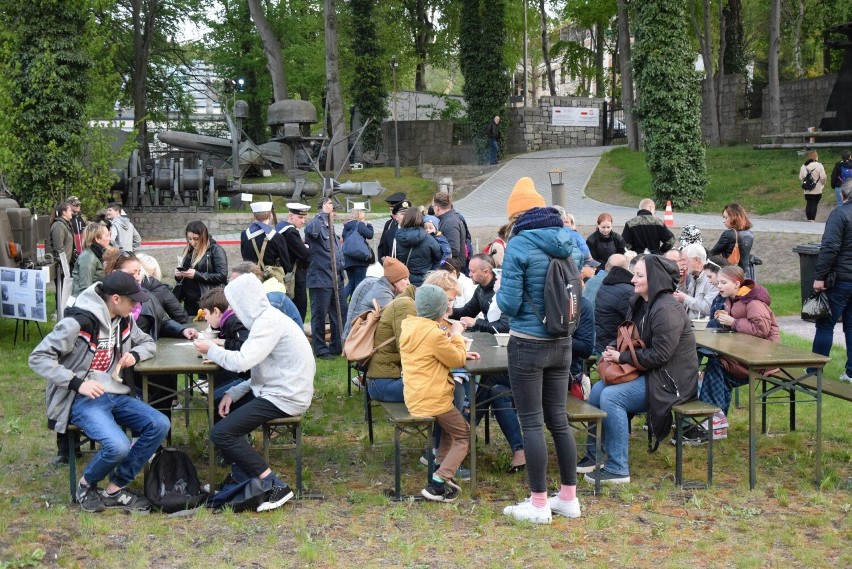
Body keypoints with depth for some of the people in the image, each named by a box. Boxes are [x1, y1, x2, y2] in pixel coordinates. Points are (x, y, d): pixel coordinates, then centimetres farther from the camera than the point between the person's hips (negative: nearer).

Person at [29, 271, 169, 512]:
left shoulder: (124, 321, 7)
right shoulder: (78, 321, -17)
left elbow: (148, 343, 24)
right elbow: (38, 358, -16)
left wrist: (134, 354, 0)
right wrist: (77, 383, -25)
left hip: (116, 395, 8)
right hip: (82, 400, -8)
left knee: (160, 425, -15)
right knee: (118, 446, -31)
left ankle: (115, 489, -3)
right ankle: (86, 485, 3)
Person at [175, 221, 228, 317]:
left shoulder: (215, 250, -5)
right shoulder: (188, 251, 15)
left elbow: (222, 276, -15)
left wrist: (197, 275, -20)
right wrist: (179, 275, 1)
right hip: (189, 303, 6)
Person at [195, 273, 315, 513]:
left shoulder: (269, 322, -17)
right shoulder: (267, 319, 15)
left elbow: (241, 362, -27)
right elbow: (261, 373, 14)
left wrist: (211, 350, -8)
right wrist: (233, 393, 3)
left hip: (284, 398, -11)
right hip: (276, 390, 11)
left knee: (221, 433, -14)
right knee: (222, 409, 21)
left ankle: (274, 486, -12)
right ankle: (241, 477, 18)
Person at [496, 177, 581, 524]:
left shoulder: (519, 245, -13)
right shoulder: (569, 242, 6)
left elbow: (509, 303, -15)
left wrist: (500, 292, 6)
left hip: (528, 344, -6)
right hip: (562, 343, 6)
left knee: (532, 423, 2)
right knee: (558, 419, 14)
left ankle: (539, 505, 8)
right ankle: (569, 498, 22)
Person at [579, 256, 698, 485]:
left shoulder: (667, 310, -21)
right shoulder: (640, 303, 9)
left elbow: (659, 354, -25)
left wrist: (622, 357, -18)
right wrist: (614, 349, -2)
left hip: (671, 380, -10)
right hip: (648, 373, 10)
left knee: (611, 397, -23)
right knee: (597, 389, 1)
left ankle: (618, 470, -16)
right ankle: (594, 456, 13)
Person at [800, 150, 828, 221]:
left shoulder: (803, 166, 0)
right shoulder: (819, 166, -11)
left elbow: (800, 178, 1)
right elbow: (823, 178, -13)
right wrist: (823, 184, 5)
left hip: (807, 191, 4)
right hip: (817, 190, -4)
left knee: (808, 204, 13)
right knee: (814, 205, 2)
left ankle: (808, 219, 18)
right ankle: (812, 219, 1)